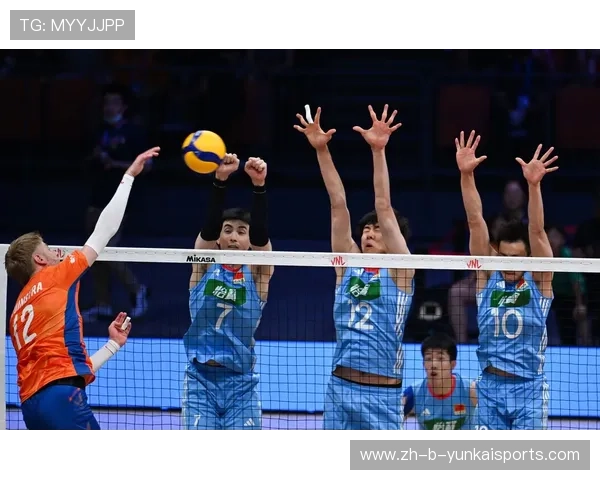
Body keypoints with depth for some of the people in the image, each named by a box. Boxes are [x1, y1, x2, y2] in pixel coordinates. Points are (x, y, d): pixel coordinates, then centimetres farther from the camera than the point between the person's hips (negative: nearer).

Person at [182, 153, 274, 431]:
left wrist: (259, 186, -34)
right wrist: (220, 181, -33)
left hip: (241, 383, 0)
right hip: (200, 379, 0)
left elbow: (261, 234, -17)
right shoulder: (205, 266, 1)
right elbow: (208, 227, -16)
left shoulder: (257, 273, 0)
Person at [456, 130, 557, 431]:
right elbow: (475, 222, -6)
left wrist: (534, 184, -30)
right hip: (490, 387, 2)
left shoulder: (539, 281, -2)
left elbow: (536, 230, -16)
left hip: (528, 389, -2)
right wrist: (466, 175, -16)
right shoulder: (487, 278, 3)